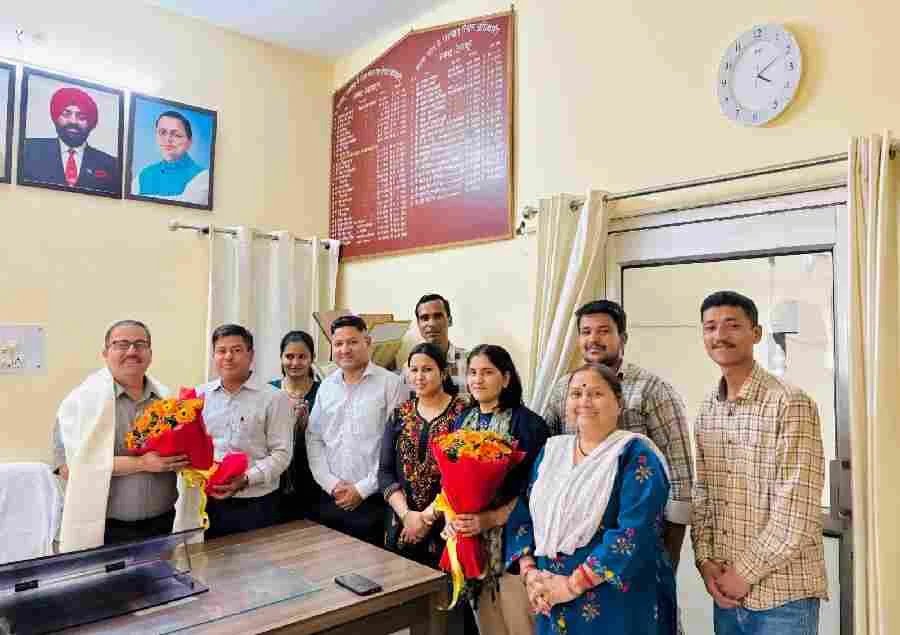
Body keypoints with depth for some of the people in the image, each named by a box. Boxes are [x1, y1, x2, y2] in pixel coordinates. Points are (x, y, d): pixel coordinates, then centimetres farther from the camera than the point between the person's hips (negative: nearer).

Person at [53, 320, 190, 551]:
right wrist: (141, 463, -22)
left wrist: (190, 456, -8)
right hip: (104, 532, -4)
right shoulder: (82, 400, -8)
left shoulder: (166, 398, 6)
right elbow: (69, 467, -17)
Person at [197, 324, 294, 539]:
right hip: (210, 503, 3)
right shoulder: (199, 396, 8)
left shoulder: (274, 398, -5)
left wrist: (246, 479, -20)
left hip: (256, 505, -3)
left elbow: (281, 453, -8)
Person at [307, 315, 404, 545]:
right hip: (328, 499, 4)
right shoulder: (326, 386, 9)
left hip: (372, 501, -4)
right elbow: (313, 440, 8)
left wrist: (363, 488, -10)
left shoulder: (390, 383, -7)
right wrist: (332, 484, -3)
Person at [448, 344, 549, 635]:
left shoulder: (527, 423, -11)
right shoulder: (462, 421, 8)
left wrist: (489, 519, -20)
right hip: (467, 539, 6)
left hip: (510, 539, -5)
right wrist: (451, 516, -6)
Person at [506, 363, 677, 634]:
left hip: (617, 604, -5)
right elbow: (522, 515, 7)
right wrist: (529, 572, -8)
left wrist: (572, 584, -20)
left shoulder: (636, 454, -10)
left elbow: (635, 532, -20)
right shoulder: (551, 450, 6)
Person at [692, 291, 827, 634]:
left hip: (782, 595, -5)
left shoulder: (791, 404, -15)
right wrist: (705, 560, -3)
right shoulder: (706, 411, 4)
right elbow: (701, 494, 8)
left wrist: (745, 572, -15)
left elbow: (796, 513, -18)